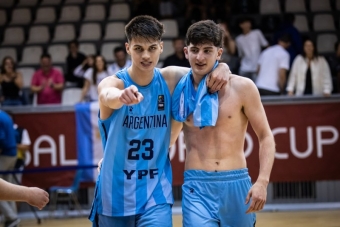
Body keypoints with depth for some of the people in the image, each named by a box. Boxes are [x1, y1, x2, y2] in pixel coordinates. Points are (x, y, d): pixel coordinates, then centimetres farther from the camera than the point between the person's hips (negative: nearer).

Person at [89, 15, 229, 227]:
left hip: (156, 195, 1)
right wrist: (123, 96, -62)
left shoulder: (169, 79, -1)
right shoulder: (112, 82, -13)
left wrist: (222, 67, -13)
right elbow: (109, 97, -37)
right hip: (115, 196, -1)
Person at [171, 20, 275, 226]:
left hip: (236, 183, 0)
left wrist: (262, 181, -11)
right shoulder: (180, 91, 5)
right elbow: (166, 140, 20)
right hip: (196, 186, 0)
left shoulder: (242, 87, -2)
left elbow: (266, 137, 0)